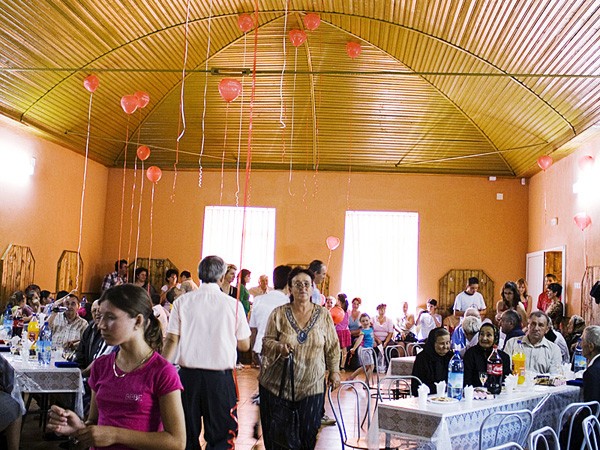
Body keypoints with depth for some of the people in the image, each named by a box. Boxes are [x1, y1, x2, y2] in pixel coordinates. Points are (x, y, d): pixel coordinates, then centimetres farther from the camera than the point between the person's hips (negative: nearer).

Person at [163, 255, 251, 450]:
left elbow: (171, 340, -4)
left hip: (189, 375, 2)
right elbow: (244, 345, 3)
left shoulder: (182, 301, -1)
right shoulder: (233, 305, -4)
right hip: (220, 377, -2)